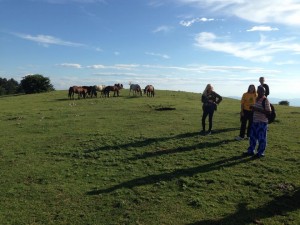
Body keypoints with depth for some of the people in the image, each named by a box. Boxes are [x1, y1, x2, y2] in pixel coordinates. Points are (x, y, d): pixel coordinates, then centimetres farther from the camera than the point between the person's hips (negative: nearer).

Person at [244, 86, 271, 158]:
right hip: (254, 121, 8)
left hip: (262, 122, -8)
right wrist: (253, 108, 7)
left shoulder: (265, 100, -12)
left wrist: (257, 109, -24)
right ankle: (251, 151, 24)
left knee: (261, 138, 2)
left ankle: (260, 153, 13)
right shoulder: (256, 99, 12)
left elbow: (268, 112, -19)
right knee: (252, 136, 13)